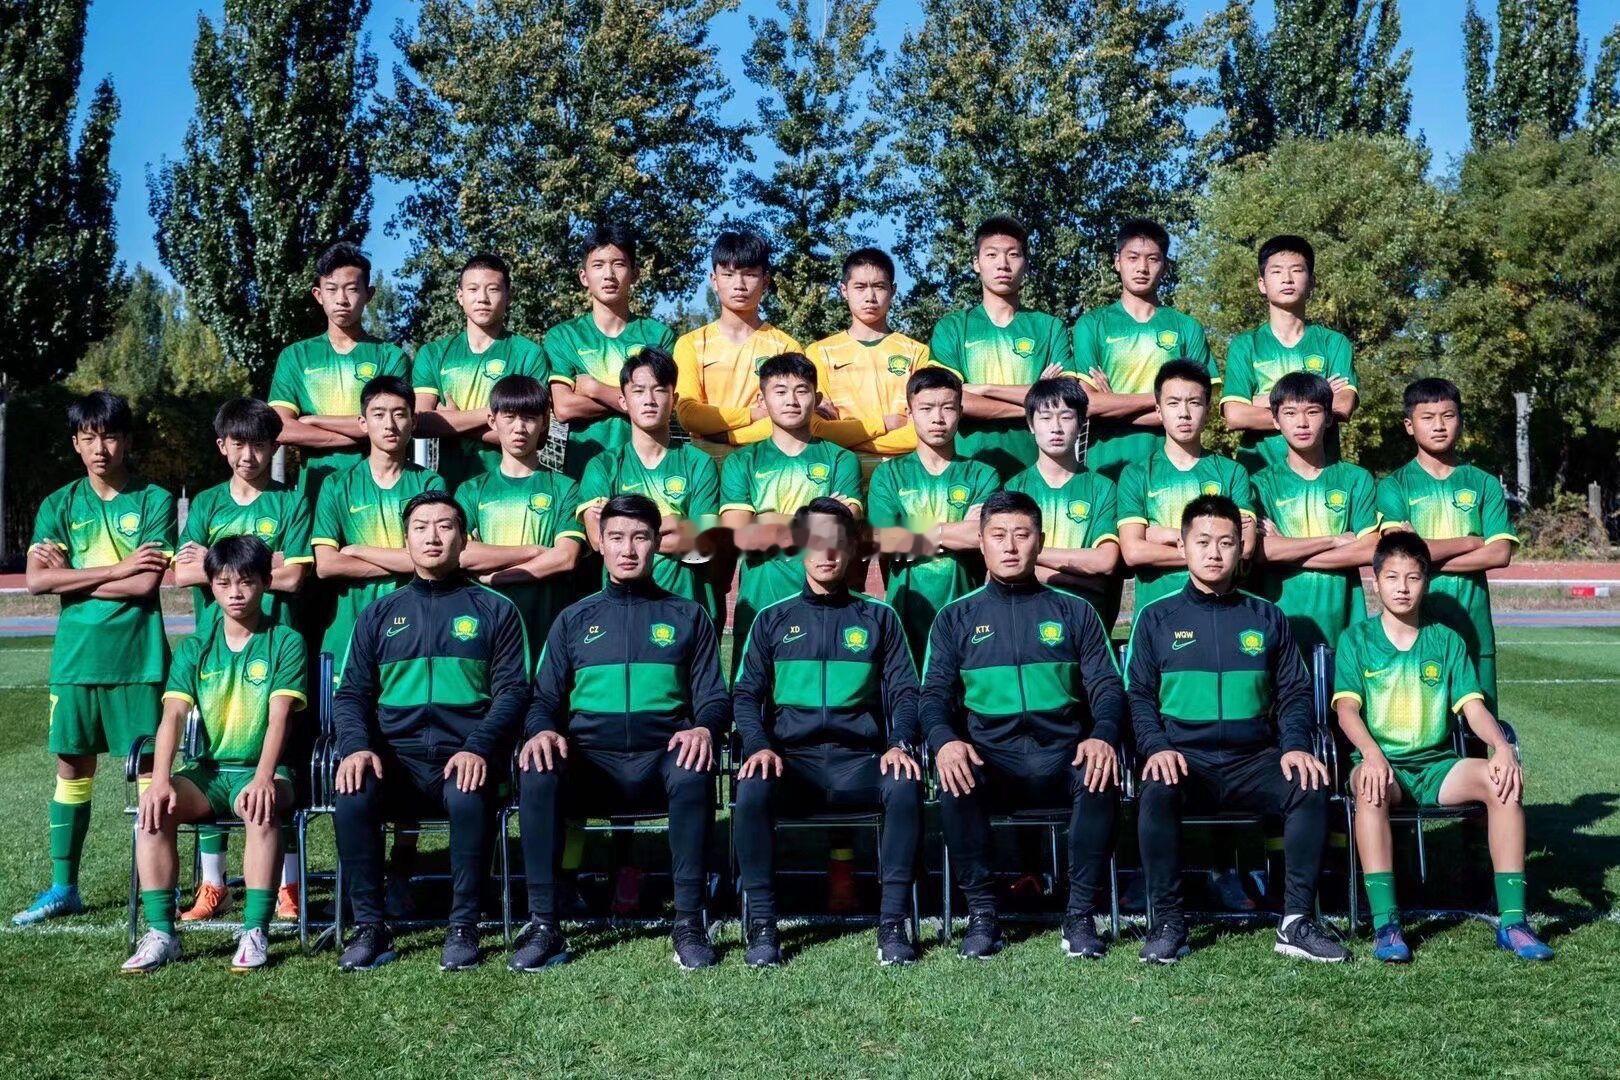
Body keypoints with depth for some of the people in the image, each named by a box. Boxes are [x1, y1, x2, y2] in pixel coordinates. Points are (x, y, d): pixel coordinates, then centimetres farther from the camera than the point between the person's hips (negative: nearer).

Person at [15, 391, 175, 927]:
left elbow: (145, 584, -11)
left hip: (137, 658, -3)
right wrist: (116, 569, -10)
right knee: (72, 768, 10)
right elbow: (36, 580, -5)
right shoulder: (59, 505, 8)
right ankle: (63, 888, 20)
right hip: (75, 657, 3)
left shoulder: (154, 501, -1)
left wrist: (71, 575, -6)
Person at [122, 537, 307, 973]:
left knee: (263, 809, -36)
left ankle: (255, 932, -29)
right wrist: (160, 781, -22)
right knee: (153, 808, -25)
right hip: (207, 770, 4)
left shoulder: (285, 642, -1)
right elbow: (173, 716, -5)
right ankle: (161, 933, -18)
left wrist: (263, 777, -31)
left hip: (261, 769, -3)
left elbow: (280, 716, -14)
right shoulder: (195, 648, 8)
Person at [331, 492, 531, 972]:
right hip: (395, 757, 2)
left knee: (469, 798, -35)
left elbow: (512, 690, 3)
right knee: (352, 795, -29)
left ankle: (463, 927, -19)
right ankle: (369, 928, -16)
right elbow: (351, 694, 13)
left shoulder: (495, 610, 13)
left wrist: (478, 748, -15)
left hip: (464, 756, -2)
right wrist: (356, 747, -8)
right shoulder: (379, 615, 20)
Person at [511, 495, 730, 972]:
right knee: (536, 774, -31)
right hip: (591, 761, 1)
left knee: (694, 773, -36)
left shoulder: (687, 616, 17)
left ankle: (689, 923, -27)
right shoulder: (574, 619, 20)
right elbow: (544, 699, 15)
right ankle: (543, 925, -24)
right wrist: (542, 731, -9)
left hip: (662, 757, -1)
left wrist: (704, 728, -13)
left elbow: (714, 697, 11)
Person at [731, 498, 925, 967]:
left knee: (905, 787, -32)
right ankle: (761, 925, -21)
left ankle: (892, 923, -22)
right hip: (791, 759, 0)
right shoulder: (773, 620, 17)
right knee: (752, 790, -33)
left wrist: (899, 743, -10)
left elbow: (904, 692, 10)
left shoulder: (878, 617, 17)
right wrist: (759, 746, -10)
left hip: (861, 760, 0)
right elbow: (747, 695, 9)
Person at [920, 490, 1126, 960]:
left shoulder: (1074, 612, 16)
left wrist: (1103, 736, -15)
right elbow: (934, 694, 6)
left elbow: (1106, 687, 8)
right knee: (954, 785, -33)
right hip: (989, 757, 0)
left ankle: (1081, 914, -19)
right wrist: (945, 741, -17)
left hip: (1062, 753, 0)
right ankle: (981, 914, -17)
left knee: (1102, 777, -33)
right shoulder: (956, 617, 16)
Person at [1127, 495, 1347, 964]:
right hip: (1185, 757, -2)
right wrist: (1156, 747, -13)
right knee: (1156, 794, -34)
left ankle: (1295, 922, -16)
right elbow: (1139, 696, 5)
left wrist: (1295, 746, -4)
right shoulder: (1156, 618, 10)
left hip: (1255, 759, 2)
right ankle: (1167, 923, -19)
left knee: (1311, 788, -27)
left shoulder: (1266, 617, 16)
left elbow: (1294, 693, 15)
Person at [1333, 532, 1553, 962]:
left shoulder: (1446, 640, 12)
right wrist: (1371, 753, -29)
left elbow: (1472, 705, 2)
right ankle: (1385, 924, -37)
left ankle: (1512, 920, -23)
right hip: (1382, 764, -3)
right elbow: (1346, 708, -8)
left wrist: (1502, 746, -20)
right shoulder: (1356, 639, 5)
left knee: (1502, 779, -26)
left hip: (1437, 766, 3)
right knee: (1370, 788, -37)